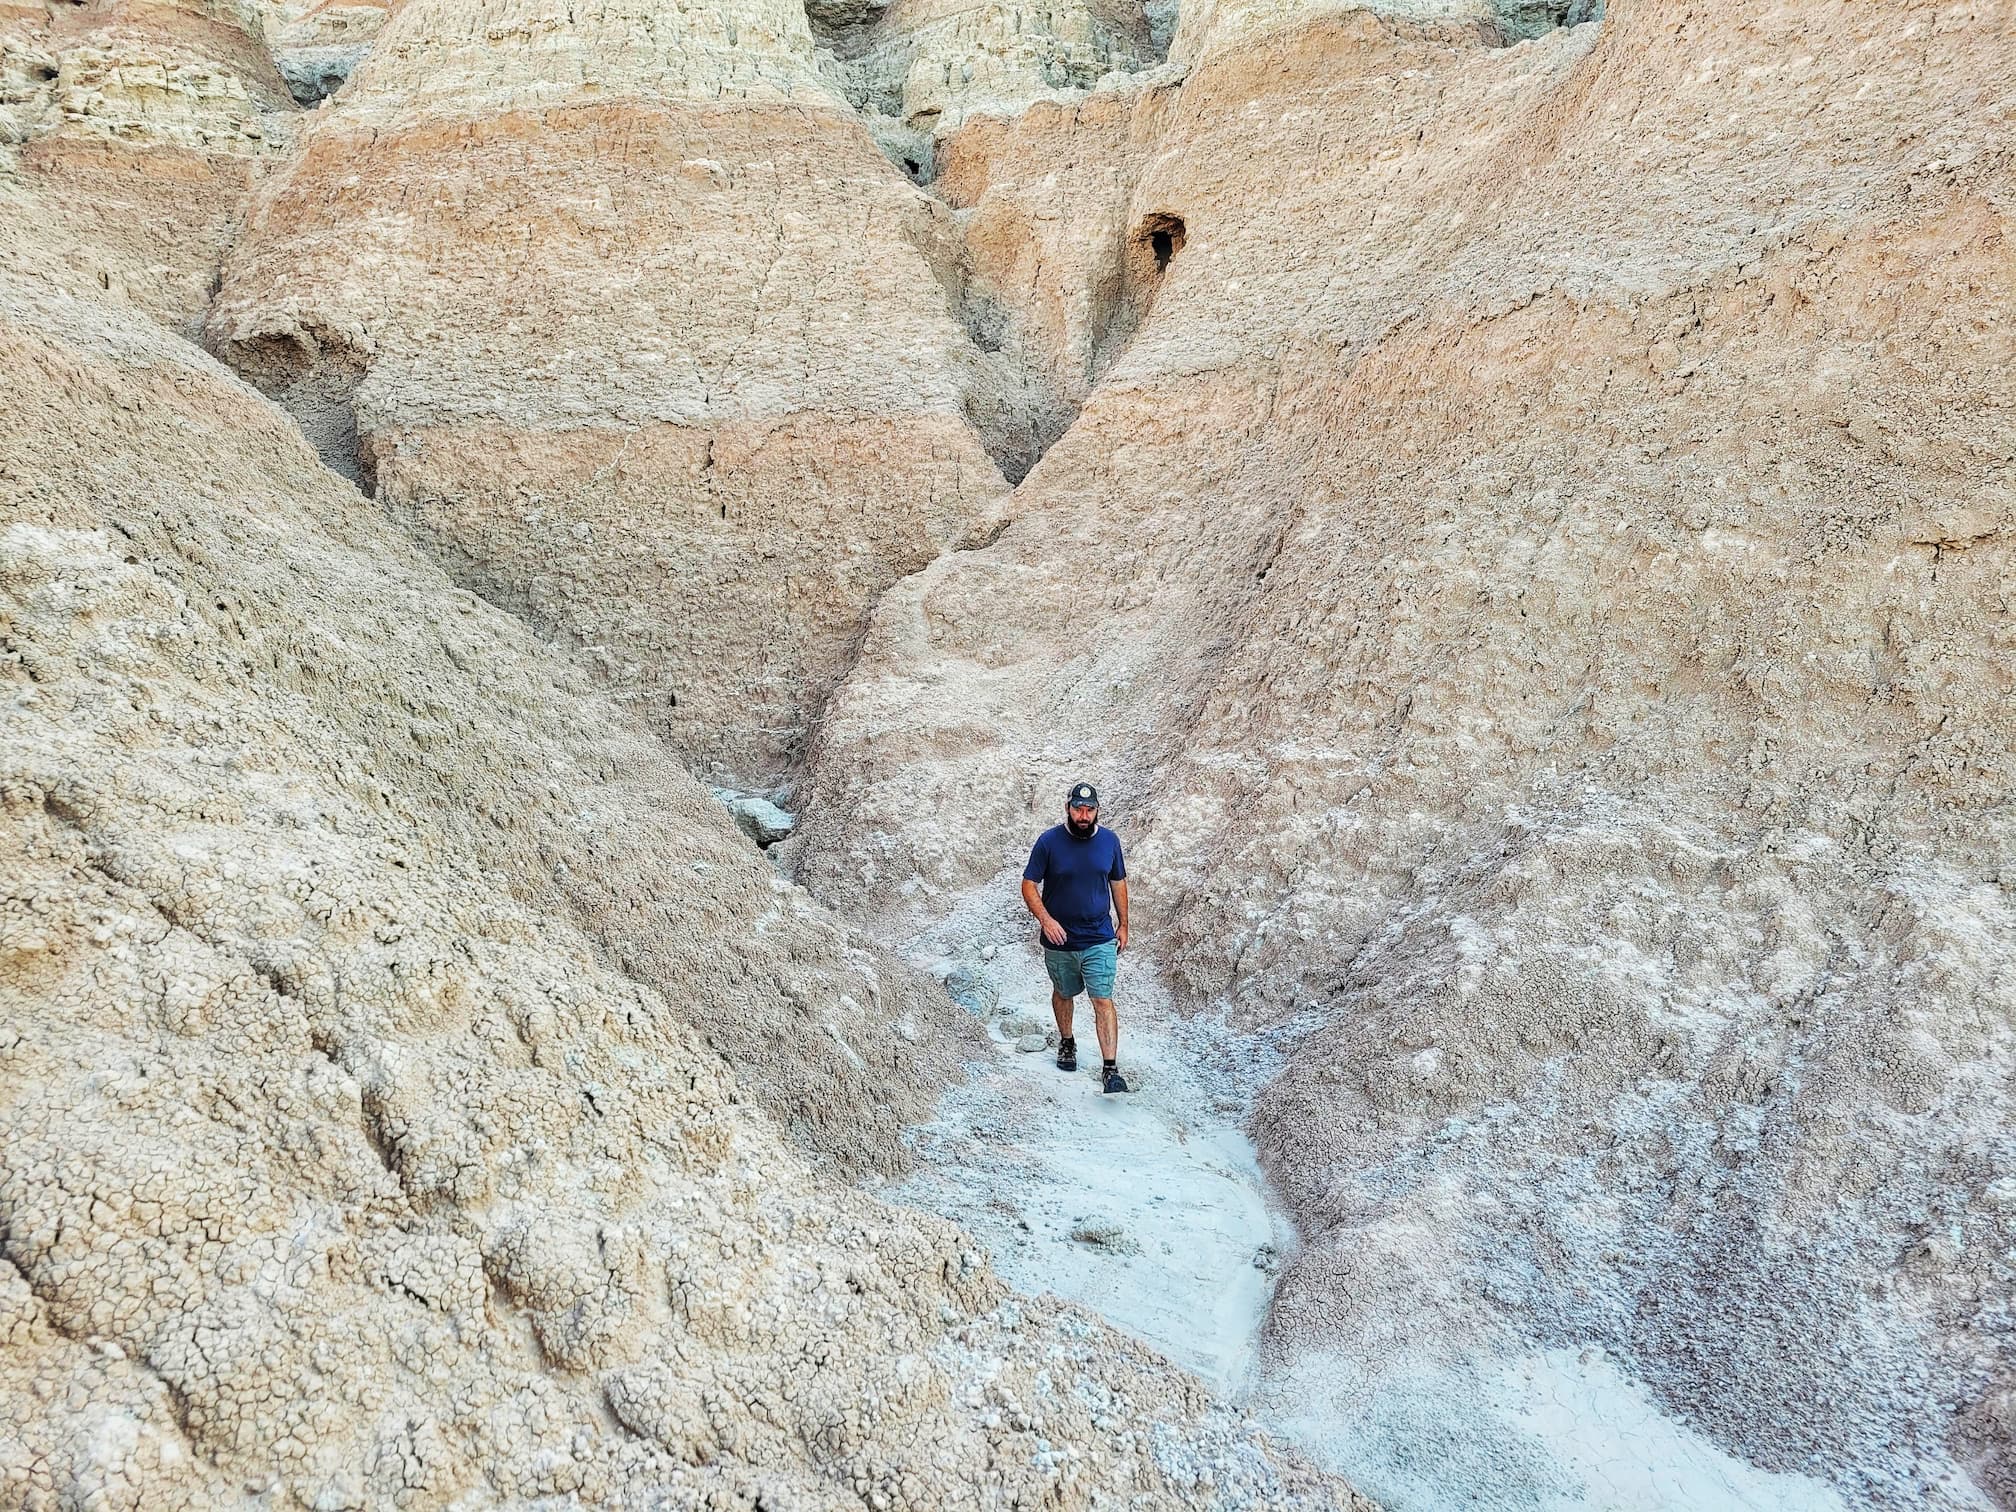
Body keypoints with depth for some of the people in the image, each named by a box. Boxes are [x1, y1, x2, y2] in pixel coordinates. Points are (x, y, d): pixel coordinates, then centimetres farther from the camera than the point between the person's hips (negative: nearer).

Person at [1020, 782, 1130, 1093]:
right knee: (1063, 994, 20)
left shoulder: (1109, 841, -3)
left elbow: (1118, 883, 10)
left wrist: (1123, 925, 11)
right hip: (1059, 941, 0)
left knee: (1103, 1001, -7)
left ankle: (1110, 1069, -7)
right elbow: (1029, 885, -8)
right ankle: (1066, 1043, 45)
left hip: (1100, 941, 0)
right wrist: (1045, 919, -22)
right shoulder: (1049, 841, -11)